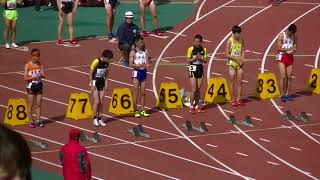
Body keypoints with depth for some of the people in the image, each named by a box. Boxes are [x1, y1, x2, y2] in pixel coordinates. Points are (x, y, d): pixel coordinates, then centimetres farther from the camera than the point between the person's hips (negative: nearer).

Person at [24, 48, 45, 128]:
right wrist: (33, 77, -23)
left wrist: (41, 75, -21)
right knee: (30, 104, 2)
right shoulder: (28, 65, -8)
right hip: (31, 85, -3)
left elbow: (43, 76, 1)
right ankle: (31, 121, 8)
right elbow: (25, 78, -9)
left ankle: (38, 121, 11)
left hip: (39, 85, 3)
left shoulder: (40, 64, 2)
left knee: (38, 104, 5)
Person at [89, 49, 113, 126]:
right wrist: (92, 85, -15)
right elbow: (90, 74, -14)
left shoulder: (107, 63, -1)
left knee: (101, 102, 4)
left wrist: (106, 84, 5)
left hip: (102, 82, 6)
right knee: (96, 101, -10)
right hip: (95, 82, -6)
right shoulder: (96, 62, -19)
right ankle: (95, 118, 3)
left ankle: (99, 119, 12)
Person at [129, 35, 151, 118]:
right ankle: (136, 111, 1)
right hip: (136, 72, -5)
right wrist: (139, 65, -25)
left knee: (143, 92, 7)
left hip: (144, 72, 5)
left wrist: (147, 64, -12)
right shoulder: (133, 52, -5)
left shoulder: (145, 52, 10)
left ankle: (142, 110, 12)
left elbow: (147, 62, 11)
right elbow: (130, 64, -10)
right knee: (136, 92, -3)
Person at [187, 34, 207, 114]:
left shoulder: (203, 50, 5)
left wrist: (201, 59, -14)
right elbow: (188, 60, -4)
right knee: (194, 89, -9)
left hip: (200, 69, 4)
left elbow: (205, 61, 6)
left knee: (198, 89, 7)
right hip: (193, 70, -4)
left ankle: (197, 106, 16)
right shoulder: (191, 49, -5)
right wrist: (195, 58, -20)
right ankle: (191, 106, 0)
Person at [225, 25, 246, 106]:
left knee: (240, 82, 4)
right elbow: (227, 54, -11)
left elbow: (243, 51, 10)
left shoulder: (241, 40, 4)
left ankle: (238, 99, 11)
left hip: (239, 63, 4)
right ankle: (233, 100, 5)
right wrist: (237, 58, -19)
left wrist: (242, 59, -7)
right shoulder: (230, 41, -10)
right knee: (232, 82, -1)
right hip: (232, 63, -4)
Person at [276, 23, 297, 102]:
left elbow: (295, 47, 7)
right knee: (283, 76, -10)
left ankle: (287, 94, 11)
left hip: (290, 57, 4)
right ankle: (282, 95, -7)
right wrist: (287, 49, -27)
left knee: (289, 77, 3)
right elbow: (279, 48, -12)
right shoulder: (281, 36, -9)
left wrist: (293, 51, -17)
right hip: (282, 57, -4)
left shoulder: (294, 37, 3)